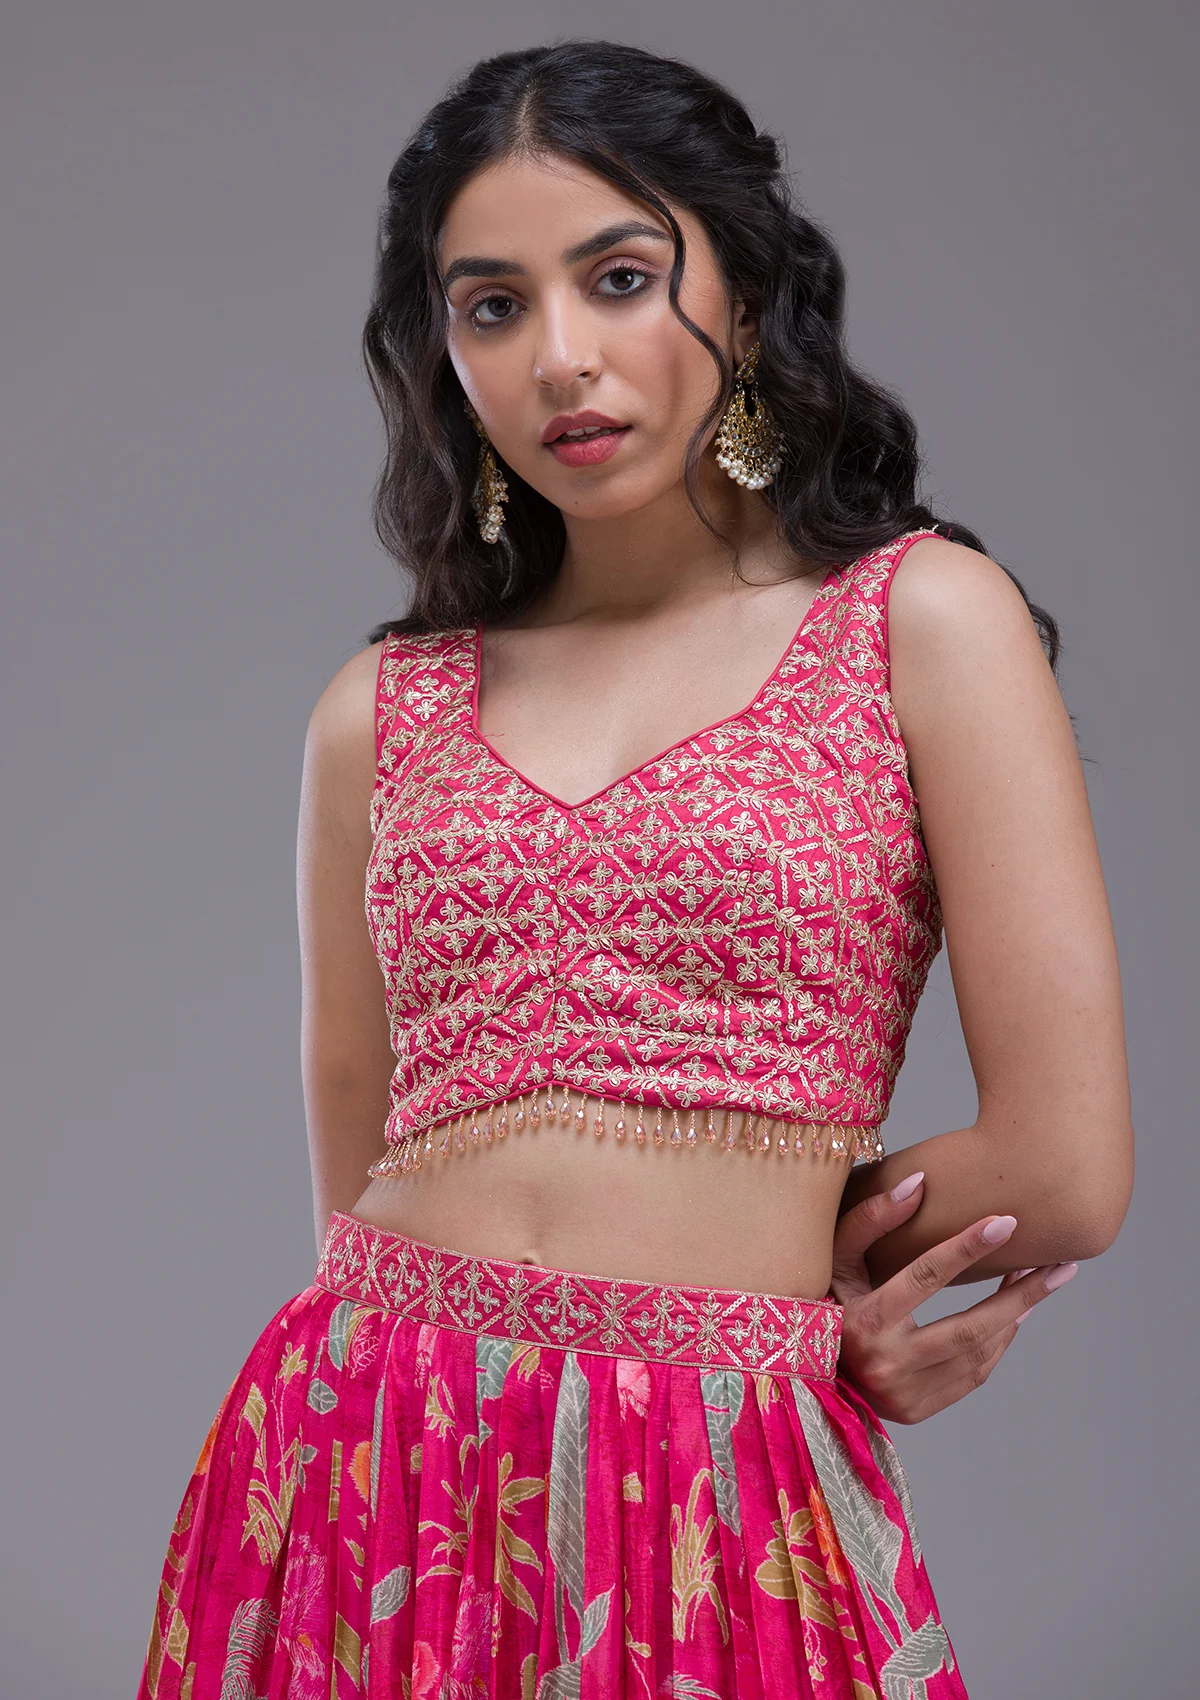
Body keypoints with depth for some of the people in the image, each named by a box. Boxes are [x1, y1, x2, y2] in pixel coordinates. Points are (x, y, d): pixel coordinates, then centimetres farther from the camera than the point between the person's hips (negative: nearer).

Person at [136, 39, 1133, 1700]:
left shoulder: (921, 620, -1)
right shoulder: (379, 716, 7)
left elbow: (1069, 1172, -7)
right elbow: (363, 1197, 9)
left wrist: (768, 1243, 4)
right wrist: (747, 1261, -1)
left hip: (726, 1500, -2)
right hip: (364, 1478, 3)